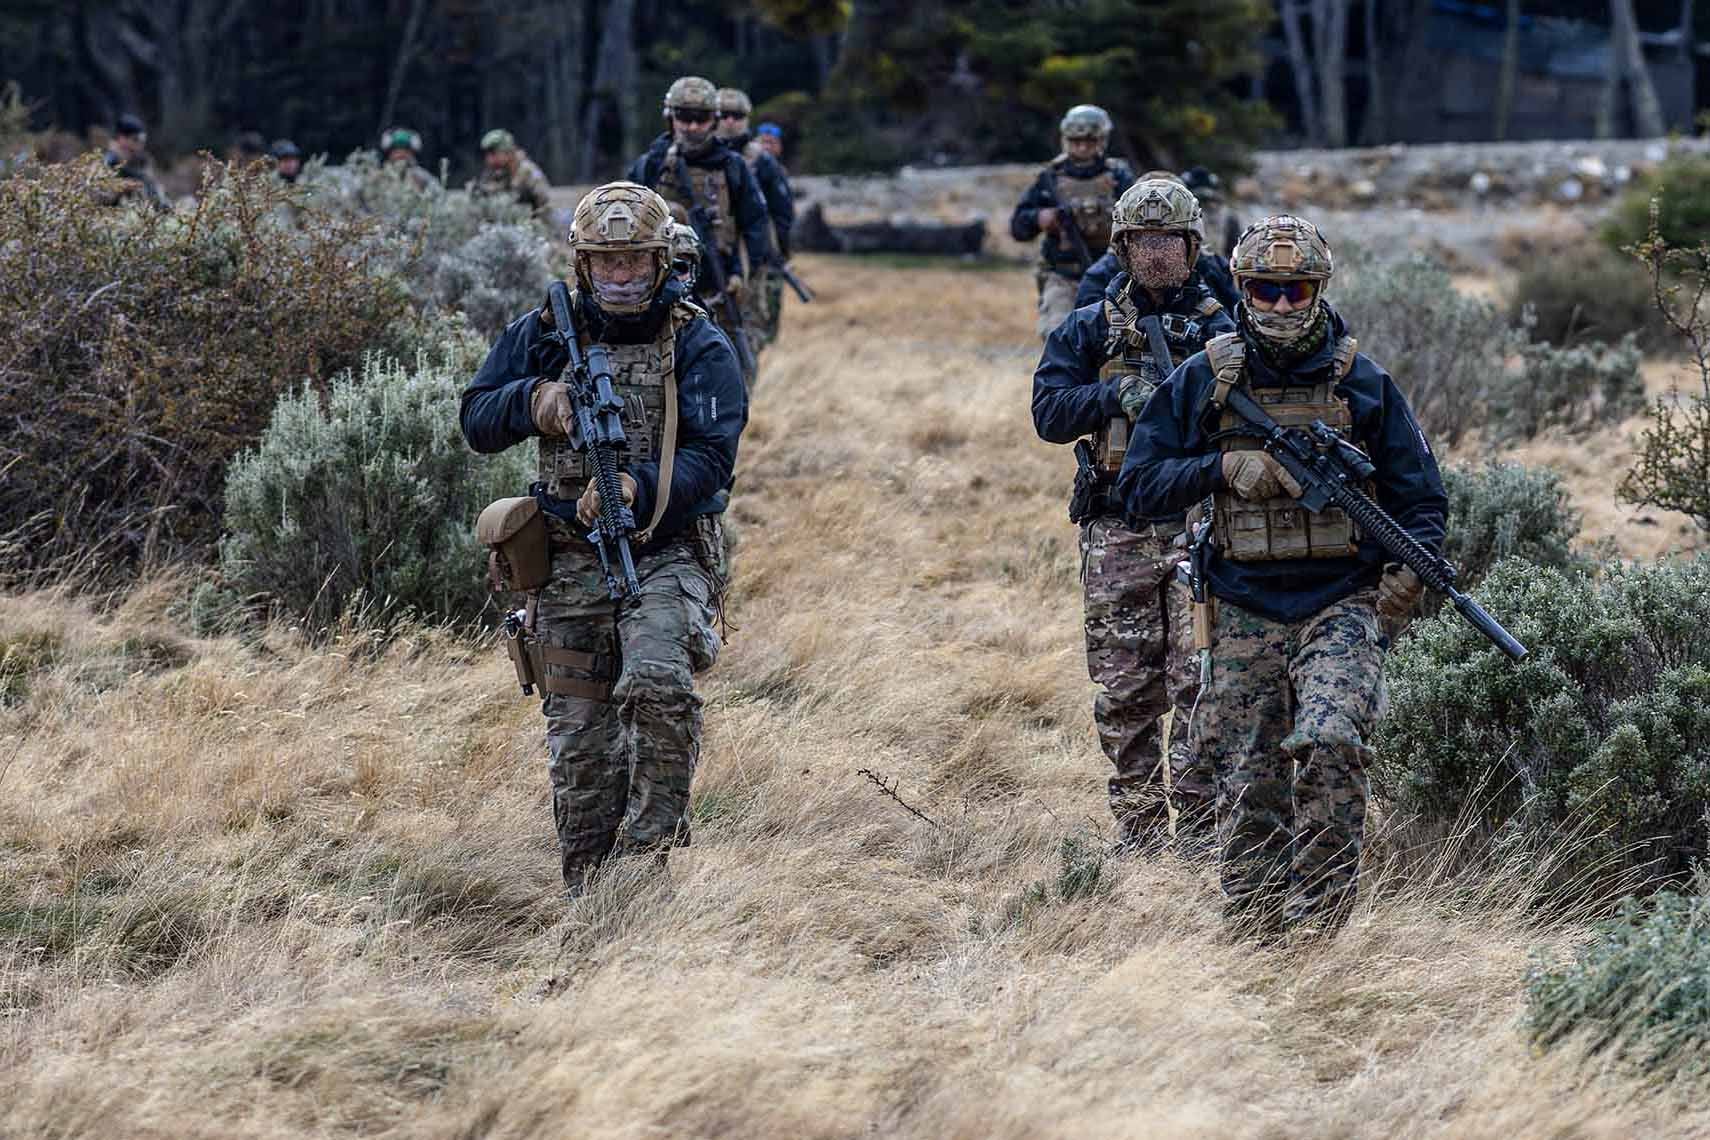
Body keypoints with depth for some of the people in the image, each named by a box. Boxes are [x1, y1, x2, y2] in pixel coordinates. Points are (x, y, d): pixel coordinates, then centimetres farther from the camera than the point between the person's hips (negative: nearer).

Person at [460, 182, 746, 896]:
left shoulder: (699, 346, -2)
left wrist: (636, 489, -28)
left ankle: (652, 850, -15)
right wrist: (532, 402, -11)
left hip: (667, 552, -3)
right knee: (578, 738, 4)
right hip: (571, 562, 3)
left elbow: (712, 456, -11)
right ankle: (587, 892, 13)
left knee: (657, 683, -29)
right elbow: (477, 422, 11)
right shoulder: (544, 334, 8)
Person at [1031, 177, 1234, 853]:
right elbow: (1049, 413, 0)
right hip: (1117, 535, 1)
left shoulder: (1219, 326, 8)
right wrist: (1119, 396, -14)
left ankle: (1201, 825, -5)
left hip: (1198, 524, -1)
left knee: (1199, 681, -8)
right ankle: (1138, 828, 11)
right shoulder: (1090, 329, 9)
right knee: (1124, 689, 4)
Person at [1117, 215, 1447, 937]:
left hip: (1342, 606, -2)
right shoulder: (1203, 383, 5)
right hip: (1245, 614, 2)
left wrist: (1410, 568, -9)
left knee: (1329, 746, -23)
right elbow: (1139, 485, 5)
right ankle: (1254, 933, 10)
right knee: (1249, 788, 1)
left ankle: (1317, 923, -15)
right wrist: (1224, 469, -10)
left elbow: (1420, 496, 9)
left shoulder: (1362, 386, 4)